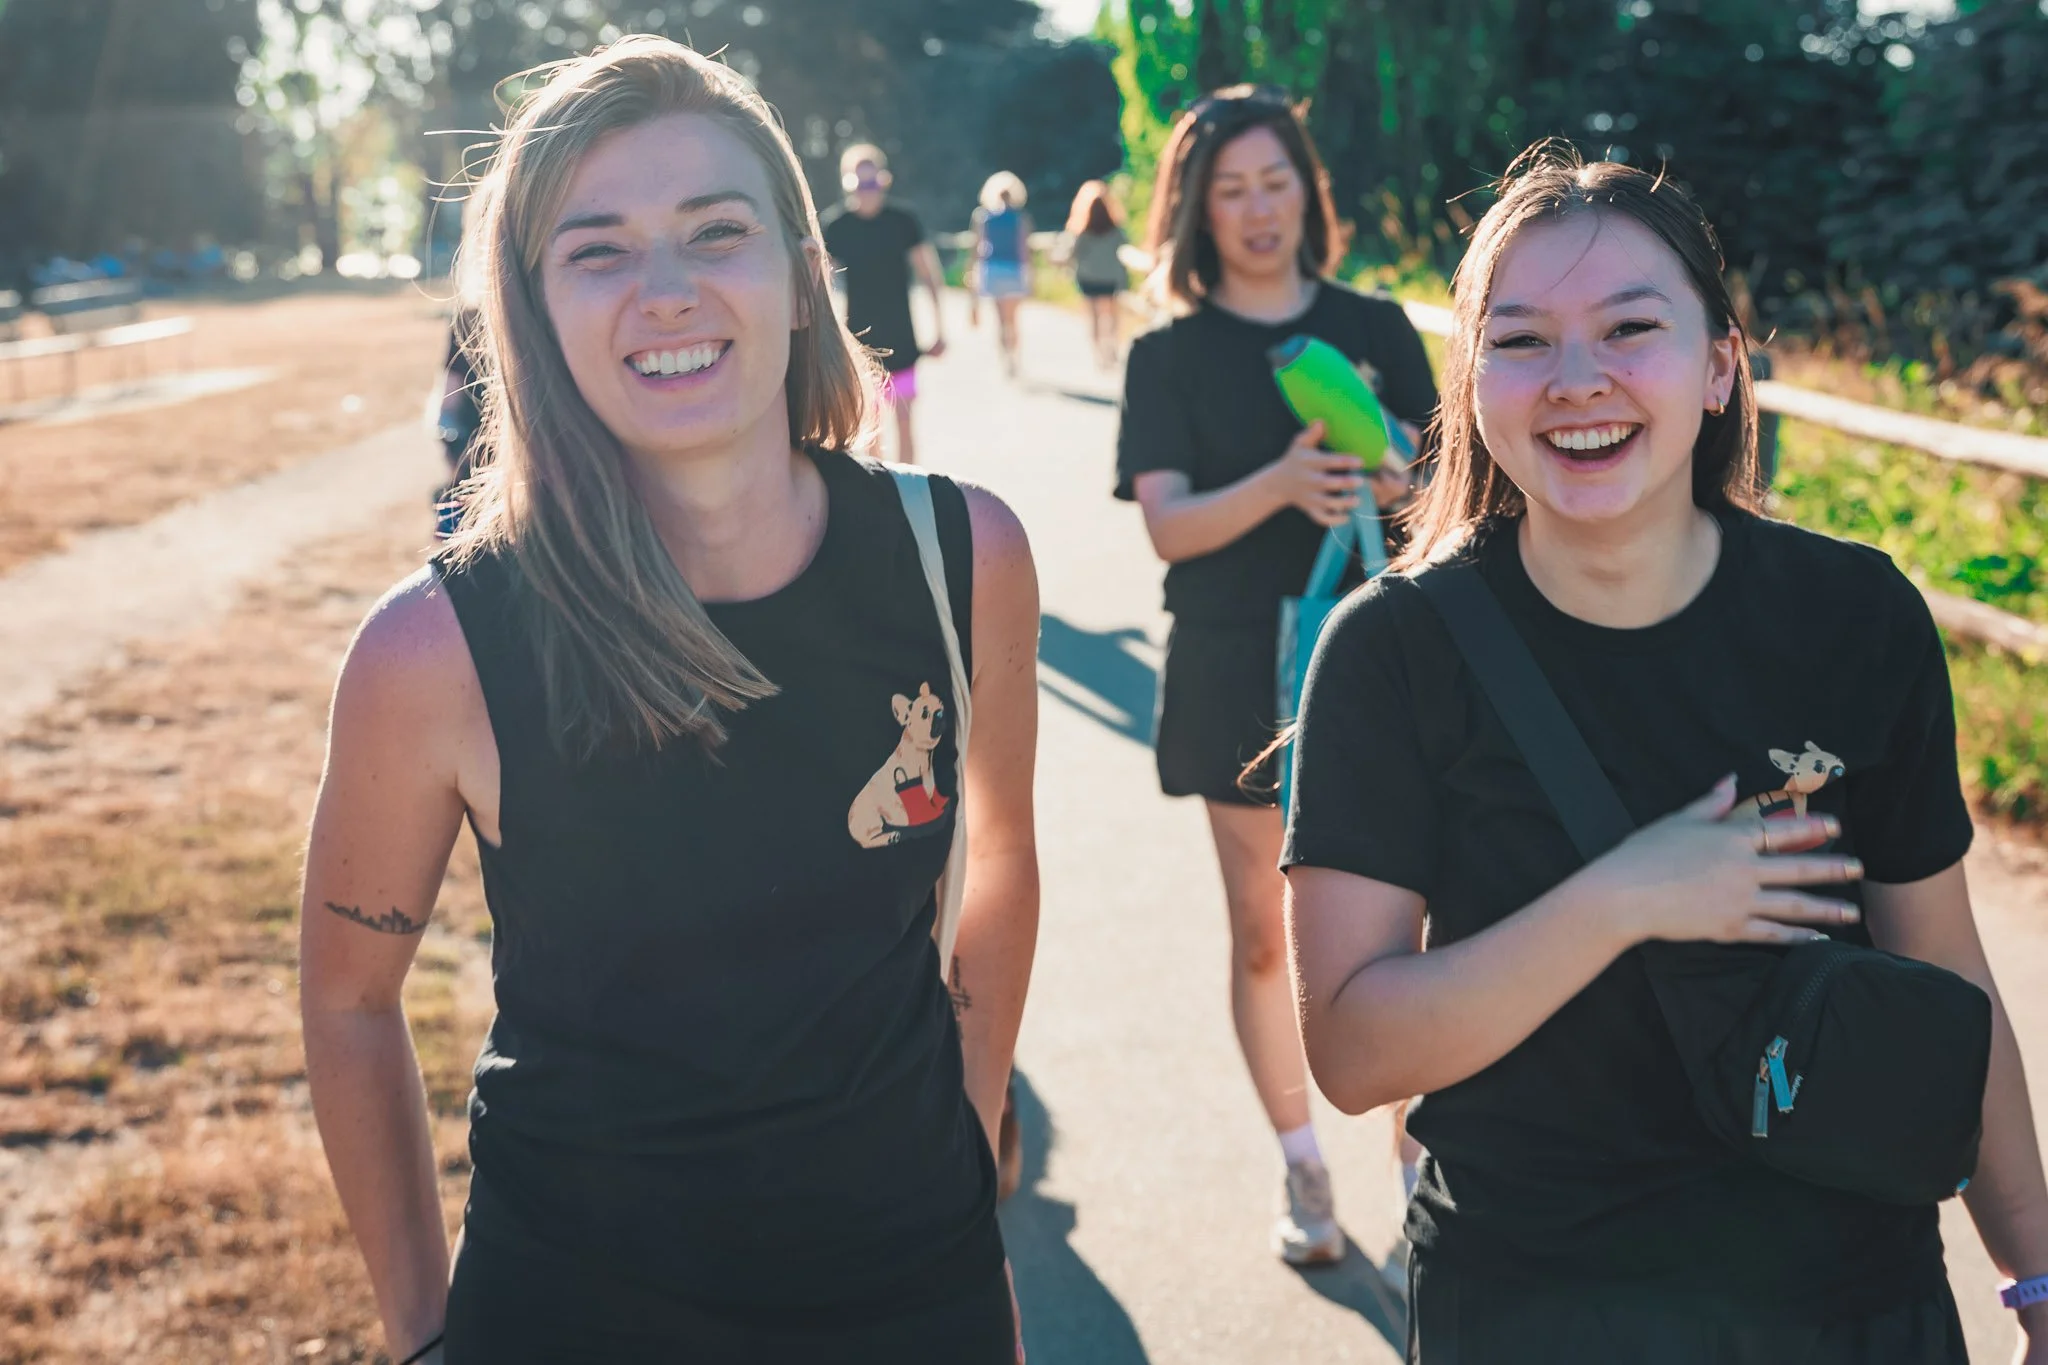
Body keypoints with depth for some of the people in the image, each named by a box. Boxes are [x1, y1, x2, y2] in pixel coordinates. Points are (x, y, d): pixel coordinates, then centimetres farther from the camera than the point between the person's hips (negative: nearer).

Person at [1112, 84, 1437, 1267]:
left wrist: (1393, 483, -22)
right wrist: (1282, 483, -29)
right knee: (1263, 933, 9)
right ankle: (1302, 1165, 25)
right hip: (1239, 670, 0)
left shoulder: (1376, 328, 4)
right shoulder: (1171, 357, 0)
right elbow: (1168, 526, -11)